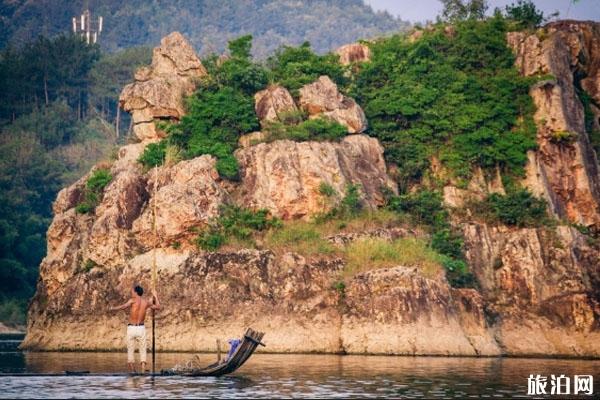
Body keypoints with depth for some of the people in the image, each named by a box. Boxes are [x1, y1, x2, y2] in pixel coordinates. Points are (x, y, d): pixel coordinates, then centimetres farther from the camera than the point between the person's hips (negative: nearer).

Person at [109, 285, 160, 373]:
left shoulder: (133, 300, -7)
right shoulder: (146, 302, 7)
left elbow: (123, 306, -23)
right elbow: (158, 307, 22)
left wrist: (112, 309, -10)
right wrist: (155, 297, 35)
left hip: (131, 328, -3)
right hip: (141, 328, 3)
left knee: (130, 351, 6)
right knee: (143, 351, 7)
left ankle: (132, 372, 3)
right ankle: (143, 371, -5)